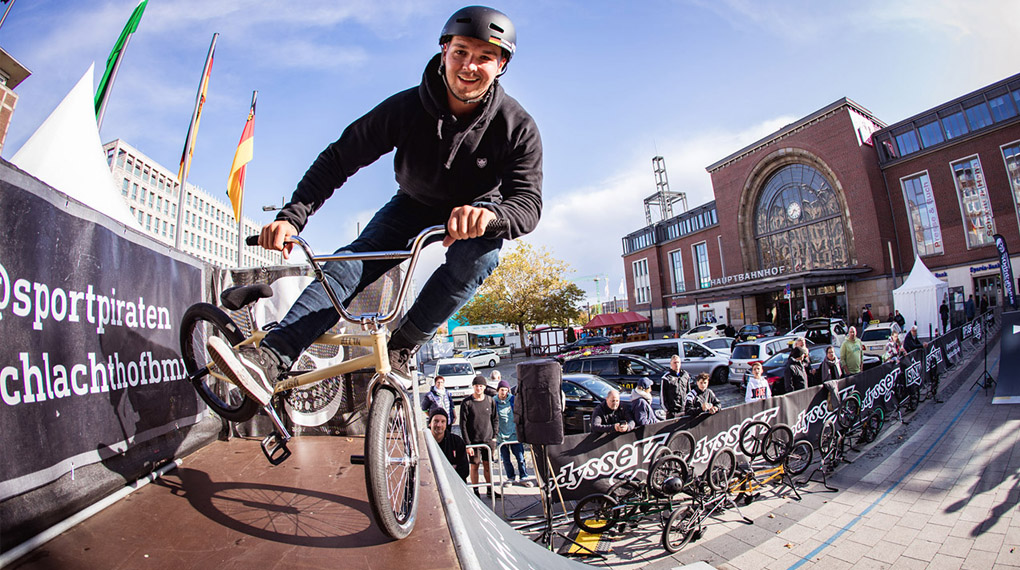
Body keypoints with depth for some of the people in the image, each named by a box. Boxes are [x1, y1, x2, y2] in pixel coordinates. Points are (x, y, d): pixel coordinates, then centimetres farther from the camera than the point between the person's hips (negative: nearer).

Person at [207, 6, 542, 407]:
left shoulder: (517, 127, -22)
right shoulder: (406, 107, -20)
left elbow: (529, 202, -32)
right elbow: (339, 158, -18)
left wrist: (489, 215, -56)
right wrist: (291, 216, -31)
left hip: (476, 214, -1)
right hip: (414, 205, 2)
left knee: (480, 254, -36)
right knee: (351, 261, -22)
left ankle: (400, 347, -21)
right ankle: (269, 361, -26)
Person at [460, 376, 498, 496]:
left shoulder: (490, 401, 2)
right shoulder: (466, 403, -7)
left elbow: (495, 419, 12)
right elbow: (463, 425, -7)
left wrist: (494, 436, 5)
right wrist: (467, 444, -10)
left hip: (488, 440, 3)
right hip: (473, 441, -2)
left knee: (488, 465, 10)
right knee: (474, 466, 4)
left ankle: (489, 490, 25)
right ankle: (475, 492, 18)